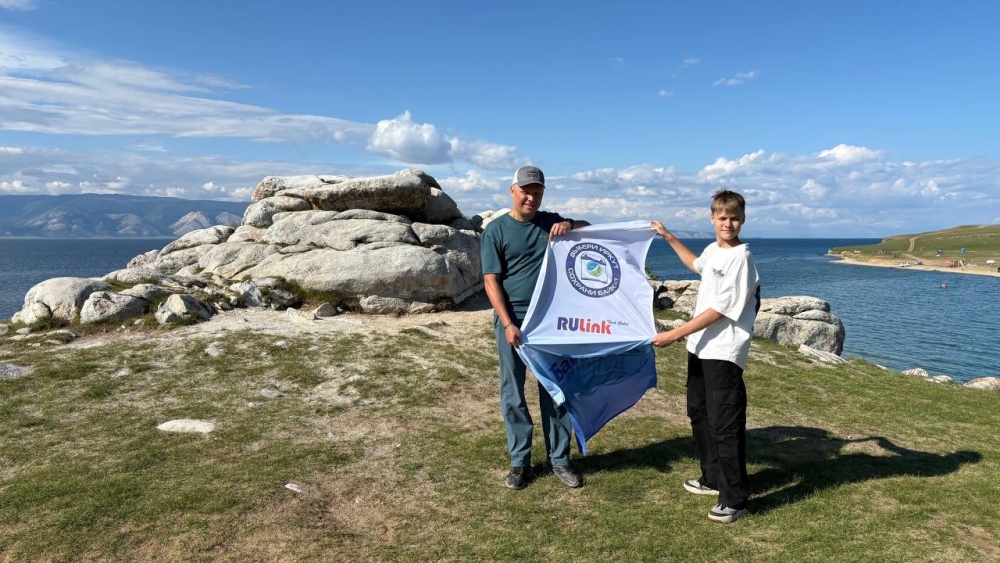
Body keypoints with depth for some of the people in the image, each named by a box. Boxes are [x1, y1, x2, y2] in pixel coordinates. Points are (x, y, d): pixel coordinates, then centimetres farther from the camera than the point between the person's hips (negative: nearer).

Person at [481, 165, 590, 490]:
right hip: (512, 319, -3)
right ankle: (519, 461, 18)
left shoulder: (551, 221, 7)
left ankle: (559, 459, 21)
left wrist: (570, 225, -8)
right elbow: (491, 281, -7)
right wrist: (508, 324, -15)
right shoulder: (496, 230, -4)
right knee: (512, 392, 5)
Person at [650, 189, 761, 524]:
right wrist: (668, 237, 37)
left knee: (725, 426, -6)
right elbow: (696, 265, 36)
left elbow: (720, 310, -20)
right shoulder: (713, 250, 10)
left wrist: (676, 334, -19)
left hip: (724, 353, -9)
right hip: (700, 348, 9)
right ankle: (713, 478, 35)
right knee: (699, 415, 19)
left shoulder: (741, 259, -16)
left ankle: (734, 499, 8)